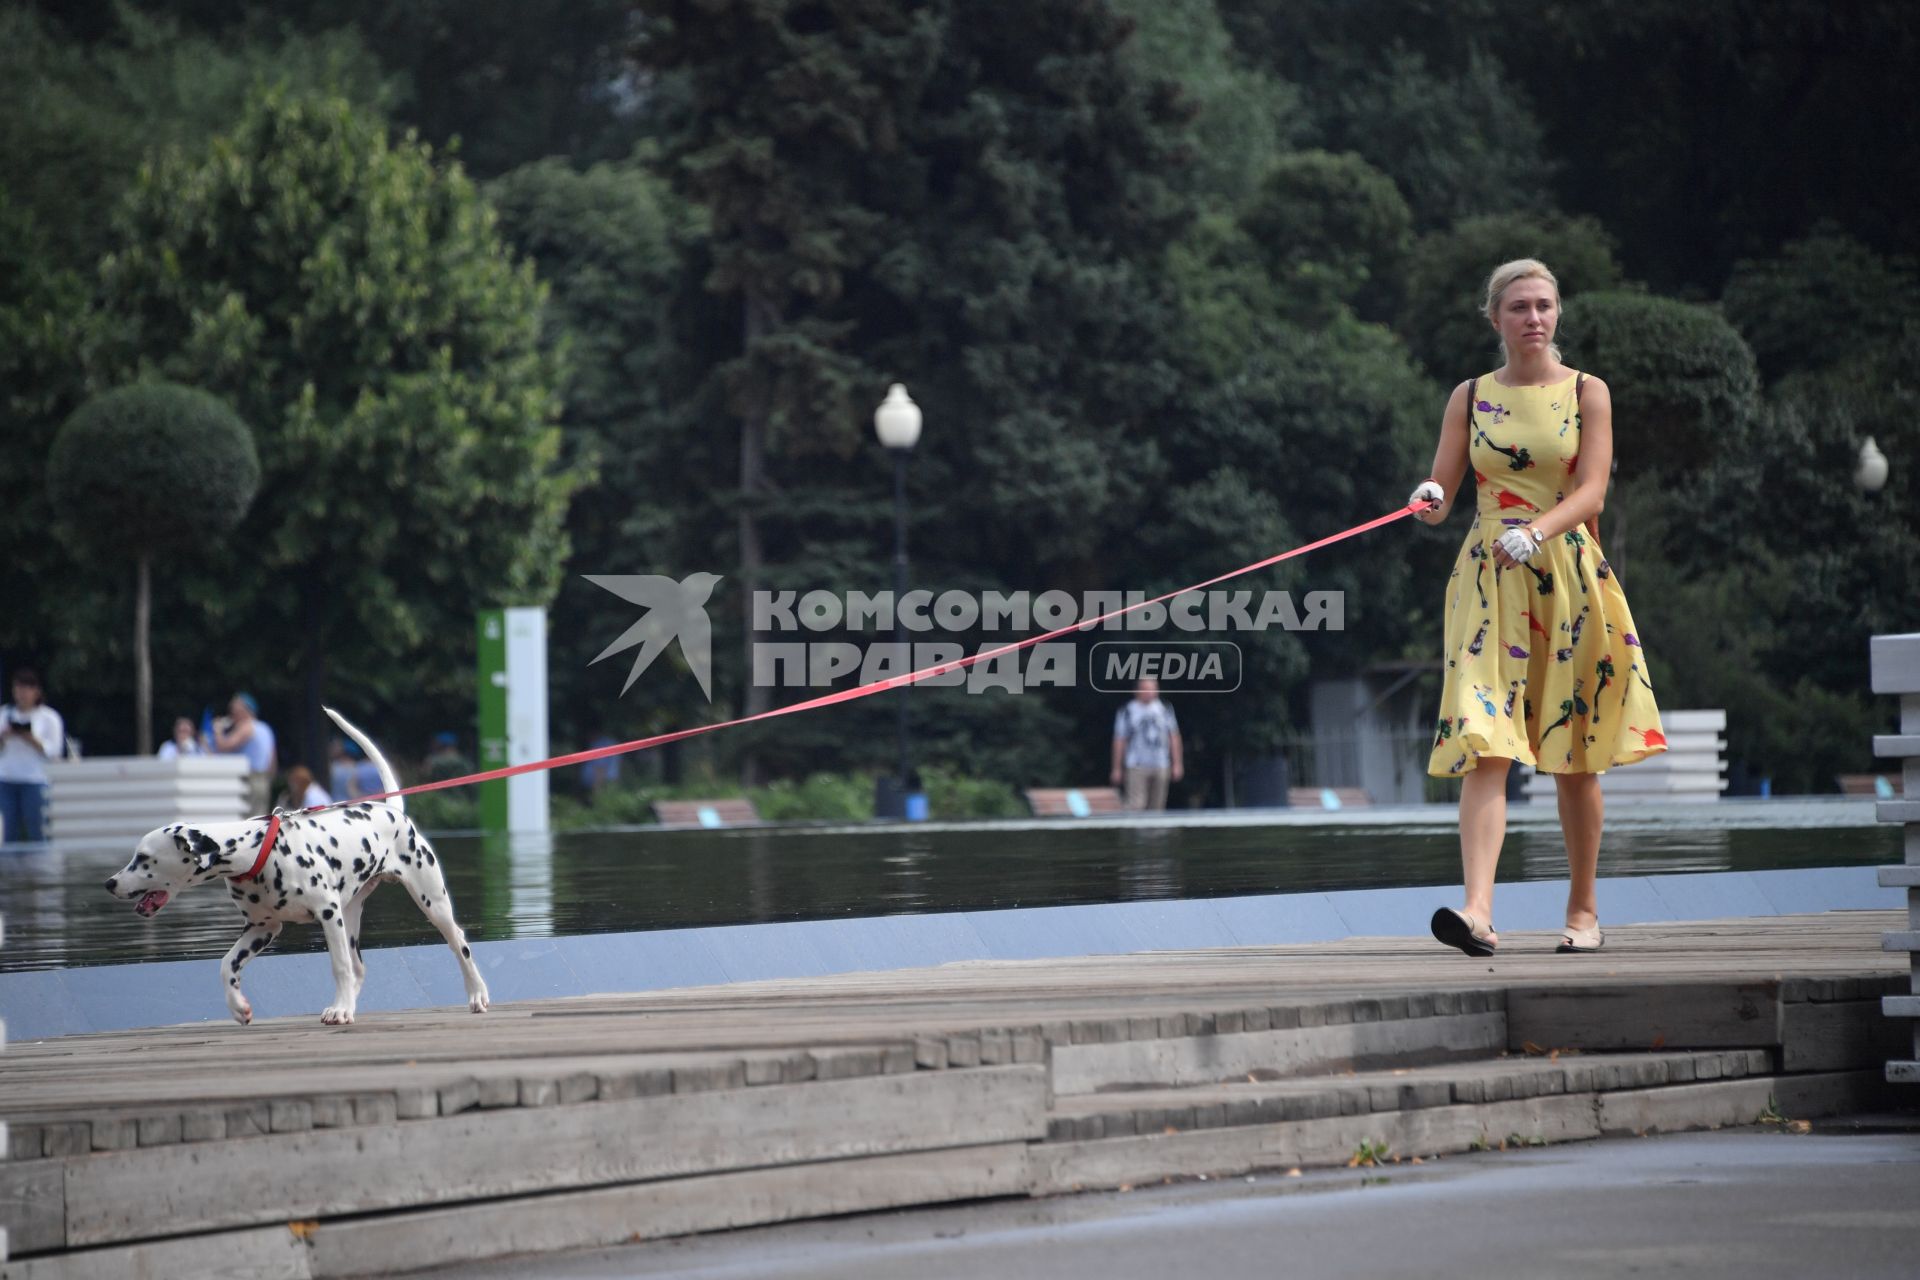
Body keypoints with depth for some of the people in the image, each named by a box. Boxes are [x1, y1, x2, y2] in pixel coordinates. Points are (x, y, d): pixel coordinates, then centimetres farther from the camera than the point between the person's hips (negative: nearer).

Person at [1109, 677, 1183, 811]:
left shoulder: (1165, 710, 8)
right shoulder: (1127, 712, -1)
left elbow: (1174, 737, 11)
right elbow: (1119, 741, 1)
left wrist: (1177, 764, 6)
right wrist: (1117, 769, -1)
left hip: (1161, 768, 3)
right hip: (1137, 766, -3)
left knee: (1157, 807, 5)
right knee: (1135, 805, -13)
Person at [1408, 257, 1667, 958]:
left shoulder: (1587, 393, 4)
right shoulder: (1470, 397, 9)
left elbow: (1591, 491, -7)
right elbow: (1440, 489, 5)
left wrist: (1535, 531, -25)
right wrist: (1431, 501, -19)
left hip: (1569, 579, 0)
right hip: (1488, 581, 0)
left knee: (1575, 756, 5)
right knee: (1484, 745, -14)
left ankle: (1583, 908, 19)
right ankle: (1477, 910, -25)